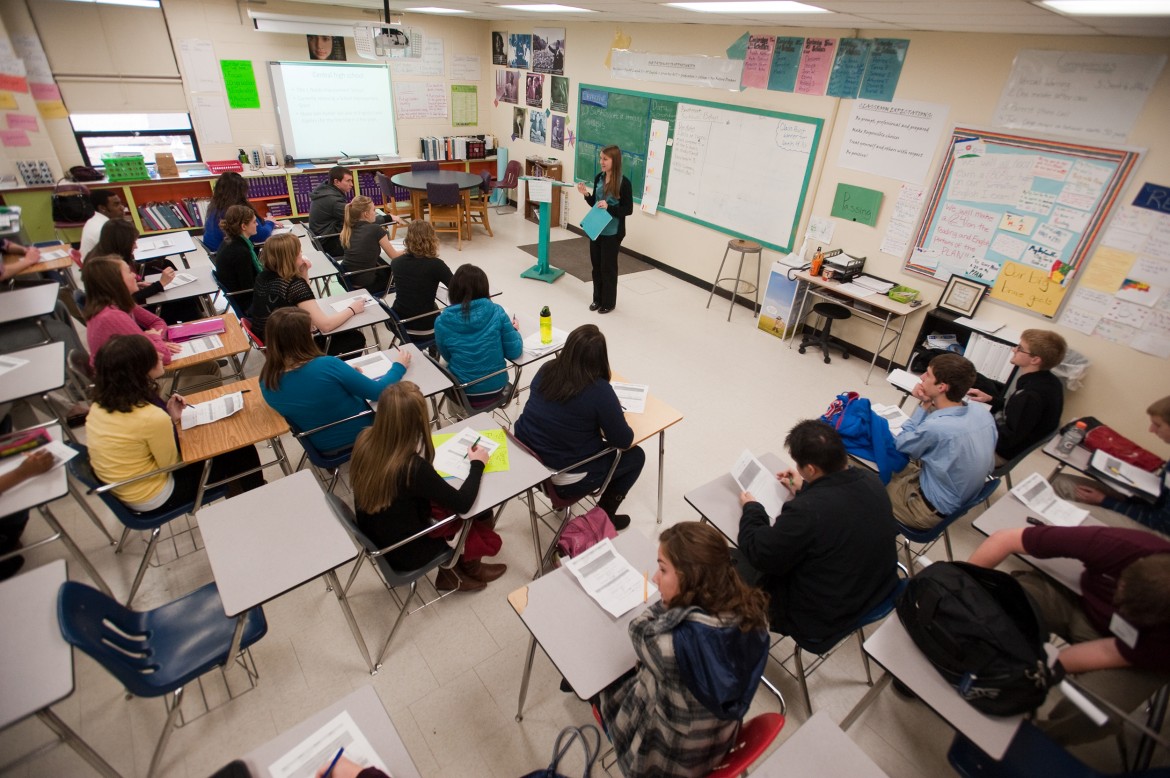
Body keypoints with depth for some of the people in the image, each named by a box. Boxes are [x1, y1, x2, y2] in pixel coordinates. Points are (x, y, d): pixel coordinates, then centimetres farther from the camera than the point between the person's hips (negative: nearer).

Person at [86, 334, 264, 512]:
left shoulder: (101, 403, -8)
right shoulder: (151, 417, -33)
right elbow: (170, 463, -17)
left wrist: (171, 418, -5)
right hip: (153, 499, -8)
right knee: (241, 451, 8)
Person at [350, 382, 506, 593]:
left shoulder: (365, 439, -17)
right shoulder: (413, 467, -36)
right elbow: (463, 503, -21)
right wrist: (478, 464, -8)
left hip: (373, 534, 6)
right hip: (403, 552, -6)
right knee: (480, 512, 12)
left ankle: (452, 568, 31)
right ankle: (468, 567, 39)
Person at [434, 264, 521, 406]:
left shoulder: (442, 322, -13)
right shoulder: (496, 312, -14)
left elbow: (447, 357, 2)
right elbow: (514, 352, -10)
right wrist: (513, 330, 10)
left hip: (464, 394, -1)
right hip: (496, 388, 1)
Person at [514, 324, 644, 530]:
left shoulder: (547, 369, -5)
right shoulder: (599, 390, -22)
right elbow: (624, 441, -13)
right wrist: (613, 413, 6)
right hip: (564, 479, -6)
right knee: (635, 456, 14)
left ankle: (560, 498, 34)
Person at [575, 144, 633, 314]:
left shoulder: (623, 183, -14)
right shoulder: (599, 178, 3)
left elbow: (628, 210, -13)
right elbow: (594, 204, 11)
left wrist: (609, 207, -25)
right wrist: (586, 194, -8)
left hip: (612, 232, -6)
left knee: (608, 267, 5)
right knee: (596, 265, 14)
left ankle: (609, 302, 20)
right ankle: (597, 298, 29)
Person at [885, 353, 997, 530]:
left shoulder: (935, 428, -35)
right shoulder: (982, 411, -12)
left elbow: (900, 445, -14)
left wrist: (923, 405, -12)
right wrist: (931, 405, -10)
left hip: (934, 511, -7)